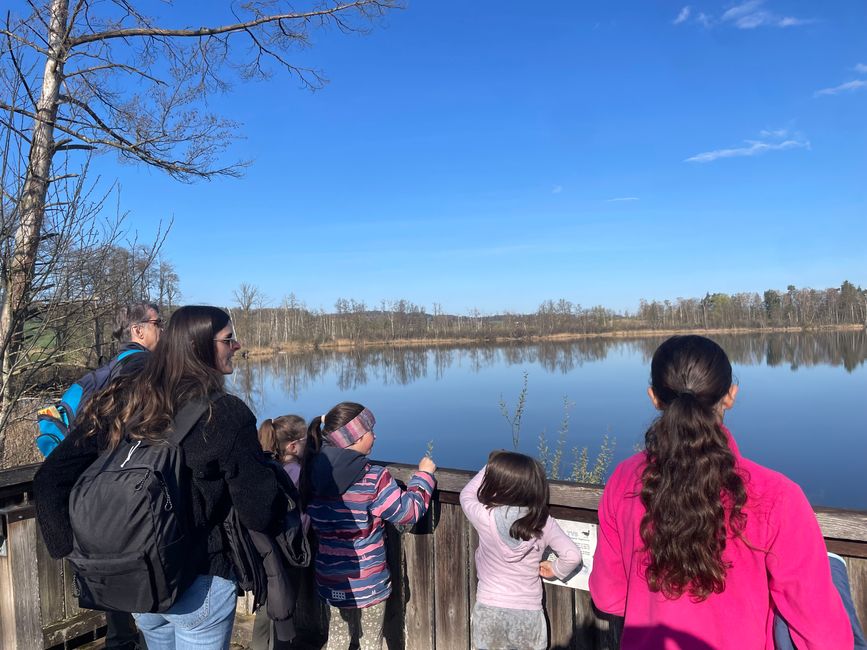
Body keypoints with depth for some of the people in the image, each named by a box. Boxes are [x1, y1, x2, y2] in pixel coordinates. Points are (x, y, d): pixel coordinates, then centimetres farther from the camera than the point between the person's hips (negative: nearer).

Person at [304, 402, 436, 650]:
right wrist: (424, 474, -1)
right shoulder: (373, 479, -24)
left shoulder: (315, 472, -7)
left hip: (330, 578, 5)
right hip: (367, 580, -5)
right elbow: (409, 512, -13)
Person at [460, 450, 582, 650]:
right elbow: (572, 555, -15)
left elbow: (467, 495, 2)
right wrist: (555, 569, 4)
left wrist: (490, 469, 10)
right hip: (529, 613, 1)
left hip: (490, 610, -1)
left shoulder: (486, 518, -17)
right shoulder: (543, 522, -13)